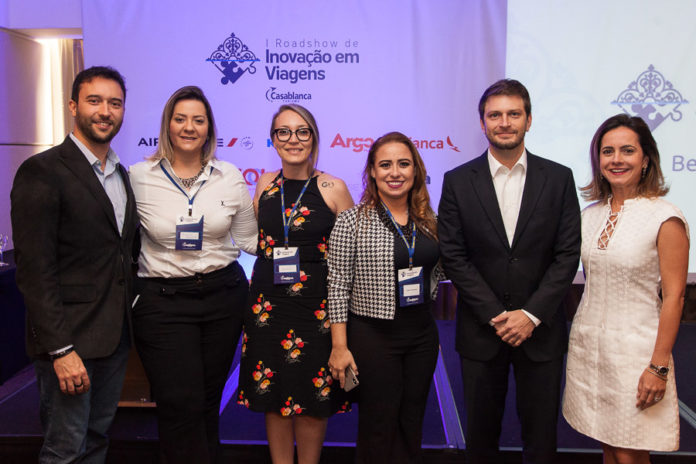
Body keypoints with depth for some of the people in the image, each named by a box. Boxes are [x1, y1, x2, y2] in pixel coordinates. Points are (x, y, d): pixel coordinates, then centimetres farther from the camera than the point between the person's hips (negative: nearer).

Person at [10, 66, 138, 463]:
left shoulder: (122, 174, 13)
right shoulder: (43, 172, -11)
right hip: (70, 339, -7)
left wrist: (130, 321, 10)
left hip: (116, 335, 7)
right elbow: (34, 270, -15)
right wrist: (61, 349, -19)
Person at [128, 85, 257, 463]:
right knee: (181, 406, -4)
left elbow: (248, 239, 10)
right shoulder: (139, 177, -3)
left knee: (208, 401, 13)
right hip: (162, 300, -2)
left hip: (223, 294, 2)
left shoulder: (229, 177, 3)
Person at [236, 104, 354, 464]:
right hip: (268, 300, 3)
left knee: (313, 399, 6)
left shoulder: (333, 188, -5)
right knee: (273, 394, 10)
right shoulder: (265, 184, 5)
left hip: (317, 302, -3)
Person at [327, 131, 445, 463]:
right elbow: (338, 287, -10)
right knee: (378, 426, 7)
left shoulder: (429, 221, 4)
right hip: (373, 336, -4)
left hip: (422, 333, 5)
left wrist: (423, 299, 4)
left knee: (412, 423, 16)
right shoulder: (353, 222, -10)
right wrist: (339, 347, -12)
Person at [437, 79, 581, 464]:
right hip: (481, 331, 0)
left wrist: (531, 315, -12)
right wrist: (497, 316, -11)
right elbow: (454, 257, -5)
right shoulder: (458, 182, -1)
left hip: (540, 329, 1)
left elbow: (568, 254, -3)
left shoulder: (558, 178, 1)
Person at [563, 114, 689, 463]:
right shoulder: (591, 214, 6)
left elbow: (674, 296, -11)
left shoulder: (665, 218, -10)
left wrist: (659, 367, -13)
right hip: (588, 343, 5)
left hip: (634, 348, -5)